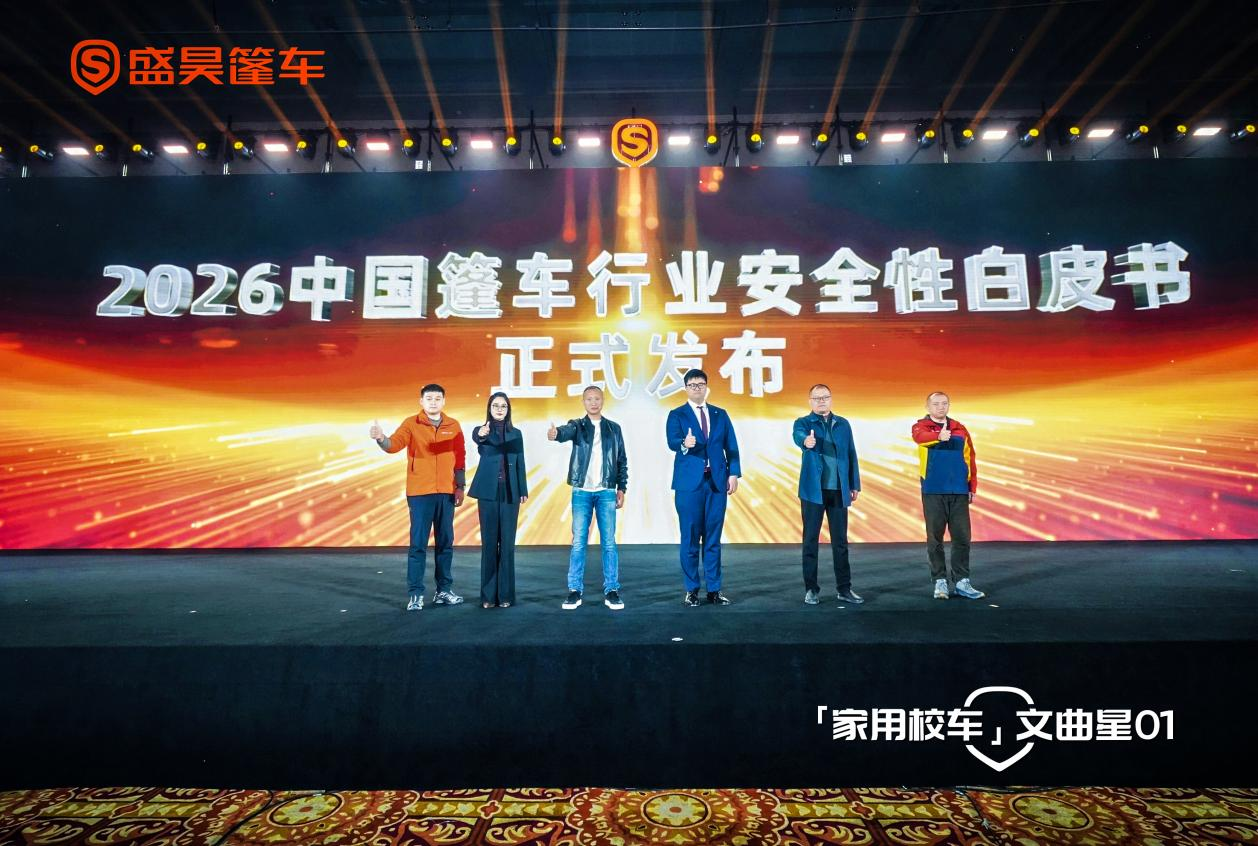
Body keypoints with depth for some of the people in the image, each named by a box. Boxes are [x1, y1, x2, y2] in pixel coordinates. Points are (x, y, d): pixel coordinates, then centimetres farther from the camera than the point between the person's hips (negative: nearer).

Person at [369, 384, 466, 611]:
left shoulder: (453, 426, 6)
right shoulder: (411, 424, -1)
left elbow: (460, 458, 9)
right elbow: (394, 444, -17)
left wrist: (460, 487, 5)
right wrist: (381, 439, -39)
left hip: (446, 492, 3)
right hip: (419, 492, -3)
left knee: (445, 542, 8)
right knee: (418, 543, -1)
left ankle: (443, 590, 19)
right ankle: (415, 594, 5)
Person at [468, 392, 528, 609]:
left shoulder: (516, 433, 9)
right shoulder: (481, 430, 1)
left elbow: (520, 464, 10)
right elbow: (475, 437, -24)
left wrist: (523, 491, 4)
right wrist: (481, 435, -48)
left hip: (510, 493, 2)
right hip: (488, 493, -1)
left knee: (507, 543, 2)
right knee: (489, 542, 2)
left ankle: (505, 594, 9)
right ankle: (488, 595, 10)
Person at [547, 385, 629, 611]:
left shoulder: (614, 428, 9)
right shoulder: (577, 425, 3)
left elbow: (622, 460, 11)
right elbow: (567, 432, -21)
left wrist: (622, 488, 4)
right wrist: (555, 433, -45)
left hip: (607, 492, 1)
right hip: (581, 491, -1)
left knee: (609, 542, 2)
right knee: (578, 542, 2)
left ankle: (612, 591, 8)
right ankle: (575, 591, 9)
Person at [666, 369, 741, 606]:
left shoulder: (720, 415, 14)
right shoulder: (676, 415, 4)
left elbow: (731, 447, 9)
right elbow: (672, 442, -13)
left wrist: (733, 473, -3)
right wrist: (685, 444, -35)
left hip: (717, 482, 3)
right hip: (690, 483, -3)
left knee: (713, 538, 6)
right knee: (690, 538, 1)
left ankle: (714, 589, 14)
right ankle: (692, 590, 11)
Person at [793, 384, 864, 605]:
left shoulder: (843, 424, 12)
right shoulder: (803, 423, 1)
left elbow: (851, 455, 12)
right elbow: (798, 435, -23)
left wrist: (855, 485, 7)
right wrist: (806, 441, -47)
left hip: (839, 490, 3)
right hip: (813, 490, -3)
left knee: (840, 541, 8)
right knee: (811, 540, 2)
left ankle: (844, 589, 16)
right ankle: (811, 589, 11)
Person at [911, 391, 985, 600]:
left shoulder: (959, 429, 12)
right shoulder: (921, 426, 1)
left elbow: (970, 458, 12)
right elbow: (920, 436, -25)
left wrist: (972, 487, 6)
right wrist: (939, 436, -46)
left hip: (959, 491, 3)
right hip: (933, 492, -3)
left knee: (962, 537, 4)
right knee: (935, 538, 3)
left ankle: (962, 582, 14)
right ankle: (940, 581, 12)